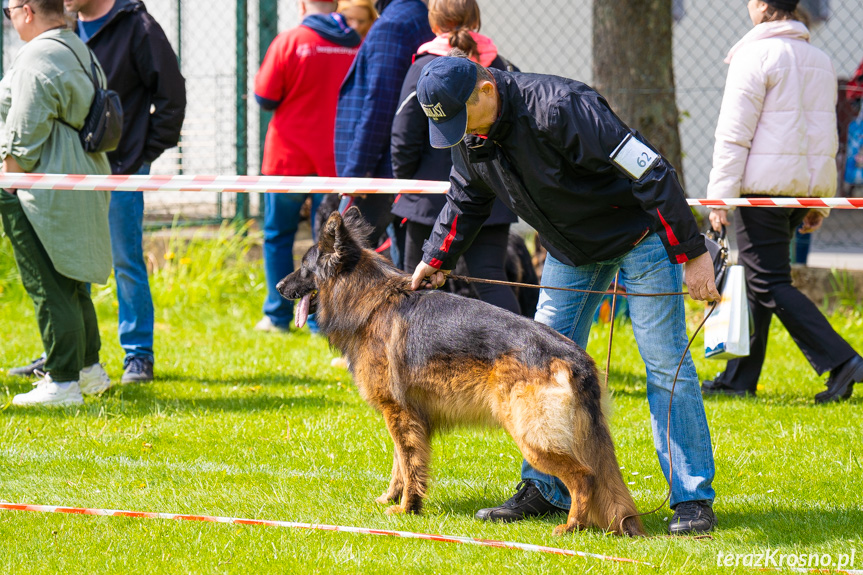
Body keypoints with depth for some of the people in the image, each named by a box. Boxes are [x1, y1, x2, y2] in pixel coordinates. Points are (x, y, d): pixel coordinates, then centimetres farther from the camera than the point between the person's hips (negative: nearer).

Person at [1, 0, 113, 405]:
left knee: (49, 286, -6)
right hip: (82, 185, 10)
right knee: (70, 281, 20)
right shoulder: (79, 52, 14)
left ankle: (63, 383, -5)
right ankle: (89, 367, 28)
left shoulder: (37, 58, -15)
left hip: (46, 188, -10)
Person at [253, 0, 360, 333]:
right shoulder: (357, 45, -1)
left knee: (278, 236, 11)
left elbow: (265, 98, -8)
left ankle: (278, 315, 12)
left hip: (289, 159, -2)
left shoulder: (289, 42, -11)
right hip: (335, 160, 2)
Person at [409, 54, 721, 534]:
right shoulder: (468, 133, -8)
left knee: (666, 364, -9)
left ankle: (693, 499, -5)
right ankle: (546, 490, 15)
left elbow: (650, 171, -32)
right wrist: (436, 260, 10)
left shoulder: (558, 108, -33)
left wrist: (692, 254, -30)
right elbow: (466, 201, 15)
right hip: (569, 248, 8)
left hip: (639, 234, -7)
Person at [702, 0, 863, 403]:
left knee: (770, 284, -7)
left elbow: (734, 133, -12)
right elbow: (826, 136, 18)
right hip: (804, 183, 8)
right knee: (758, 279, 15)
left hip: (765, 185, -8)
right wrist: (819, 199, 22)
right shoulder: (819, 60, 15)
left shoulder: (755, 56, -10)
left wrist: (720, 195, -11)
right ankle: (740, 377, 18)